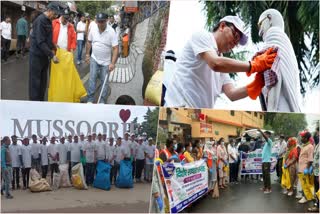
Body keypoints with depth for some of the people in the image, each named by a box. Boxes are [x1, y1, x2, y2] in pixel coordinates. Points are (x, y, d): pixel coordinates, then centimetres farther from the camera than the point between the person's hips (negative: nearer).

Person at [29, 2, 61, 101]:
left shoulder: (49, 21, 8)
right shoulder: (40, 21, -20)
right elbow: (40, 42, -24)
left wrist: (53, 49, 7)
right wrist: (52, 55, -24)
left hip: (44, 55, 8)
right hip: (37, 55, -8)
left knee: (43, 81, 12)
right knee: (35, 81, -2)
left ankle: (41, 101, 21)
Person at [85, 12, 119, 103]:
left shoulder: (111, 32, -18)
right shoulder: (93, 30, -6)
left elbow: (115, 48, -20)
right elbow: (89, 42, 11)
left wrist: (112, 63, -27)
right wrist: (87, 54, 12)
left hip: (106, 62, -2)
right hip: (94, 59, 2)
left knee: (104, 81, 6)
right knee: (92, 78, -5)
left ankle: (102, 101, 18)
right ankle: (90, 99, 3)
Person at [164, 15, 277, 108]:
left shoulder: (222, 63, 26)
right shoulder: (202, 36, 3)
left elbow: (231, 94, 13)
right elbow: (215, 64, -18)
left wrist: (257, 84, -3)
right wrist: (255, 65, -14)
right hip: (180, 107, -9)